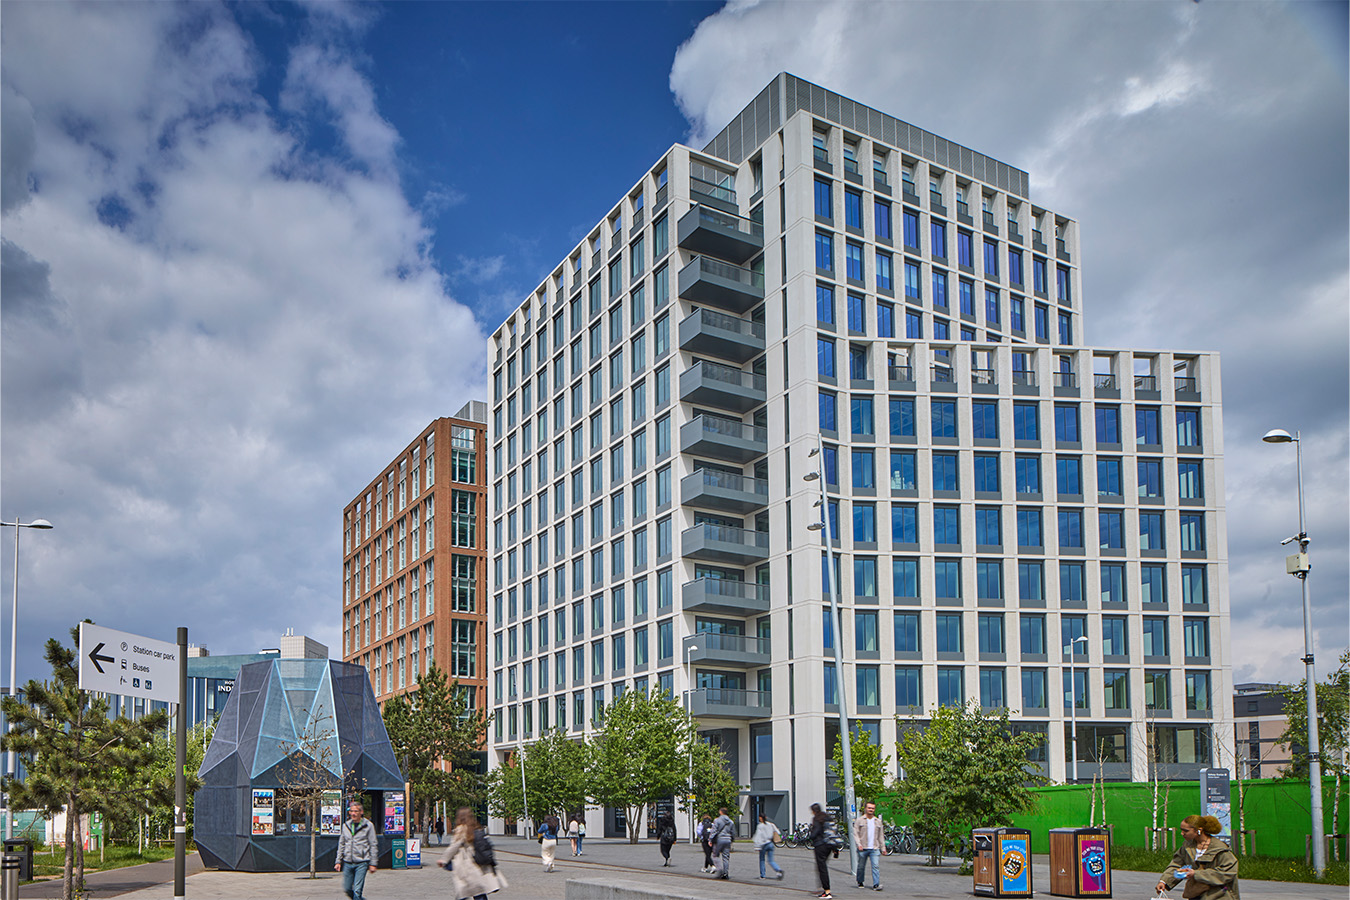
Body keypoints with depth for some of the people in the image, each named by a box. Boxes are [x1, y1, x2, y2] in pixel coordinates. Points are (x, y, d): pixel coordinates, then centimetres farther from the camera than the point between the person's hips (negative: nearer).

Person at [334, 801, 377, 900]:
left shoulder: (368, 825, -2)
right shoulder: (345, 826, 10)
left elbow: (373, 845, -1)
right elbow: (341, 844, 17)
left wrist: (372, 864, -4)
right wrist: (338, 861, 11)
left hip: (362, 863, -4)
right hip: (347, 863, 4)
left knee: (357, 891, -10)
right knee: (347, 889, 7)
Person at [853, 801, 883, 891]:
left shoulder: (878, 821, 14)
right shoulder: (859, 821, 4)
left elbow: (881, 836, 19)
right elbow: (855, 833, -1)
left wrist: (883, 847, 13)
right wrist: (859, 844, -13)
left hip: (874, 849, 2)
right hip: (863, 849, -2)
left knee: (876, 866, -11)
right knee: (861, 866, 7)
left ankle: (876, 884, -14)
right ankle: (860, 882, 25)